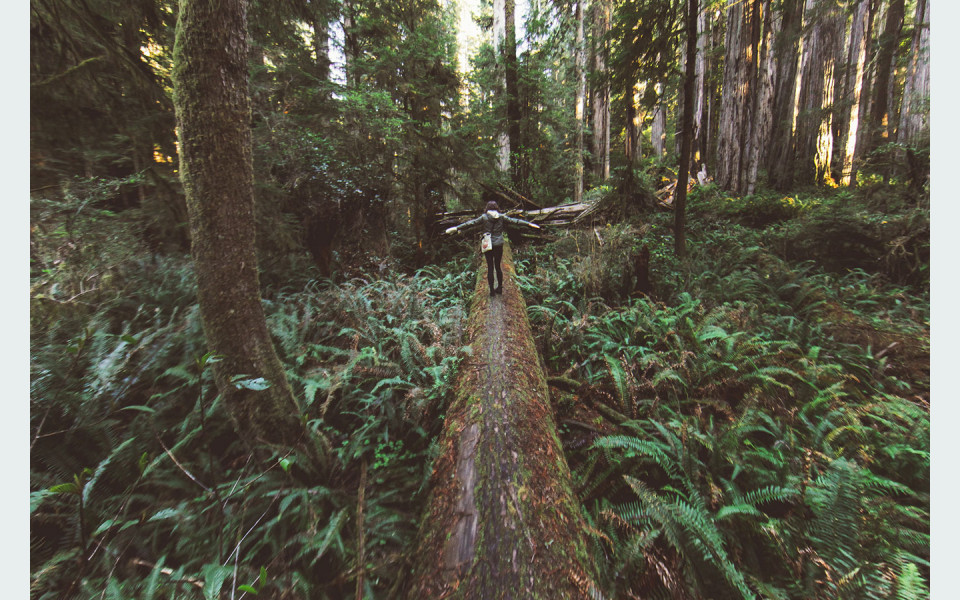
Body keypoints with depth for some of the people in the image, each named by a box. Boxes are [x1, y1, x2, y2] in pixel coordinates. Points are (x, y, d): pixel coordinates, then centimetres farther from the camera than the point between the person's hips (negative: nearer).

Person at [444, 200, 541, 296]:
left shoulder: (484, 217, -2)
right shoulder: (501, 217, 1)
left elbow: (471, 223, -3)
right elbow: (514, 221, 2)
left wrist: (456, 228, 2)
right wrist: (529, 224, 7)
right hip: (499, 245, 2)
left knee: (490, 267, 5)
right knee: (498, 267, 14)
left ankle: (492, 290, 8)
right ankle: (499, 288, 21)